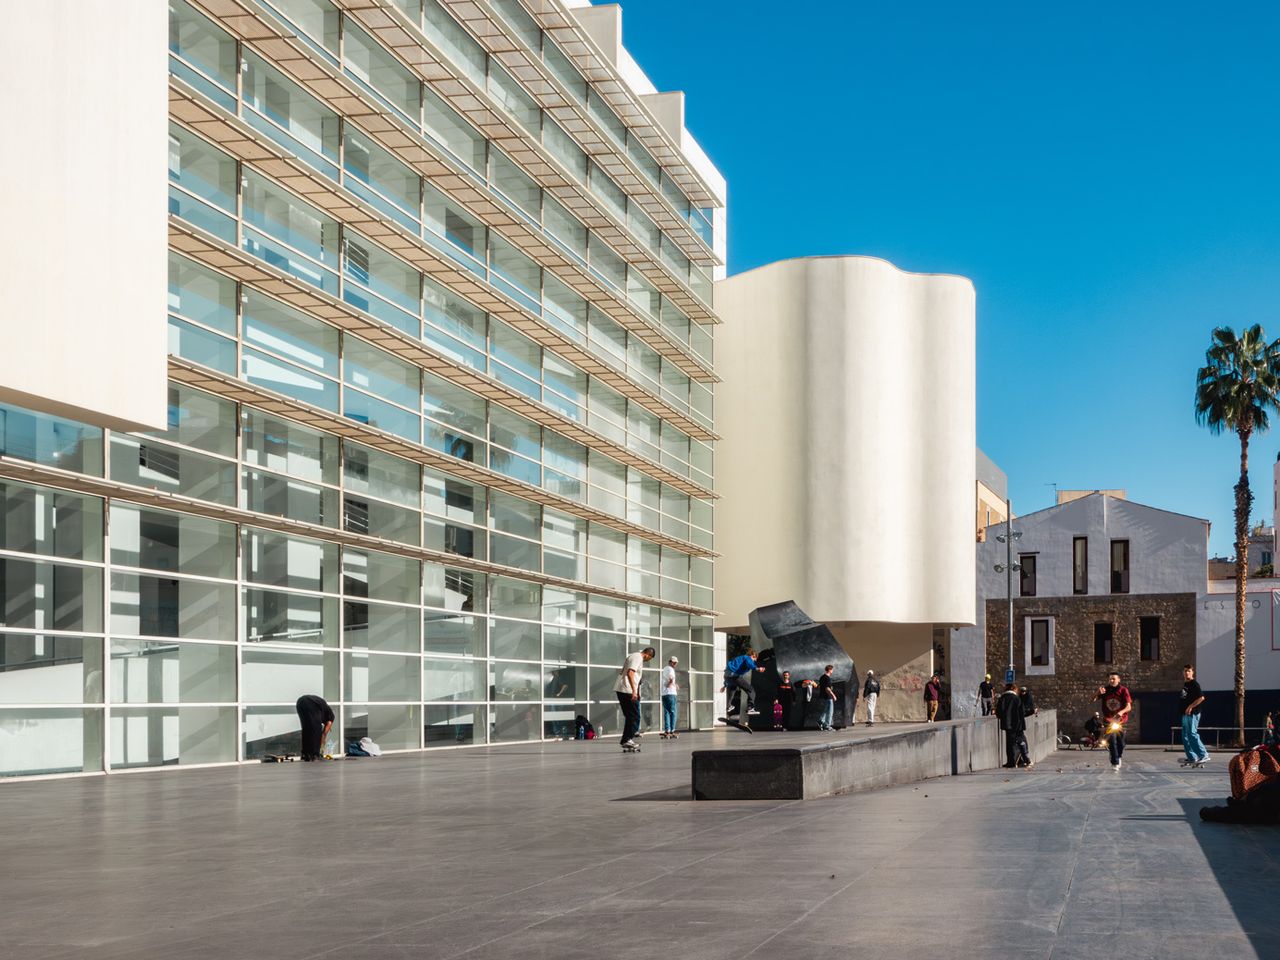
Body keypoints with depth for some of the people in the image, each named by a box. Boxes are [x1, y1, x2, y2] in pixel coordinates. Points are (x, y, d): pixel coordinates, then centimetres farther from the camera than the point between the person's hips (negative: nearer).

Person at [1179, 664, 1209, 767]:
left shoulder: (1194, 684, -10)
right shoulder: (1185, 684, 16)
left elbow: (1201, 697, -20)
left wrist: (1191, 707, -19)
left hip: (1193, 714, -10)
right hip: (1185, 714, 10)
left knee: (1192, 734, -14)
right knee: (1185, 736, 10)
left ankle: (1204, 755, -9)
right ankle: (1191, 758, 16)